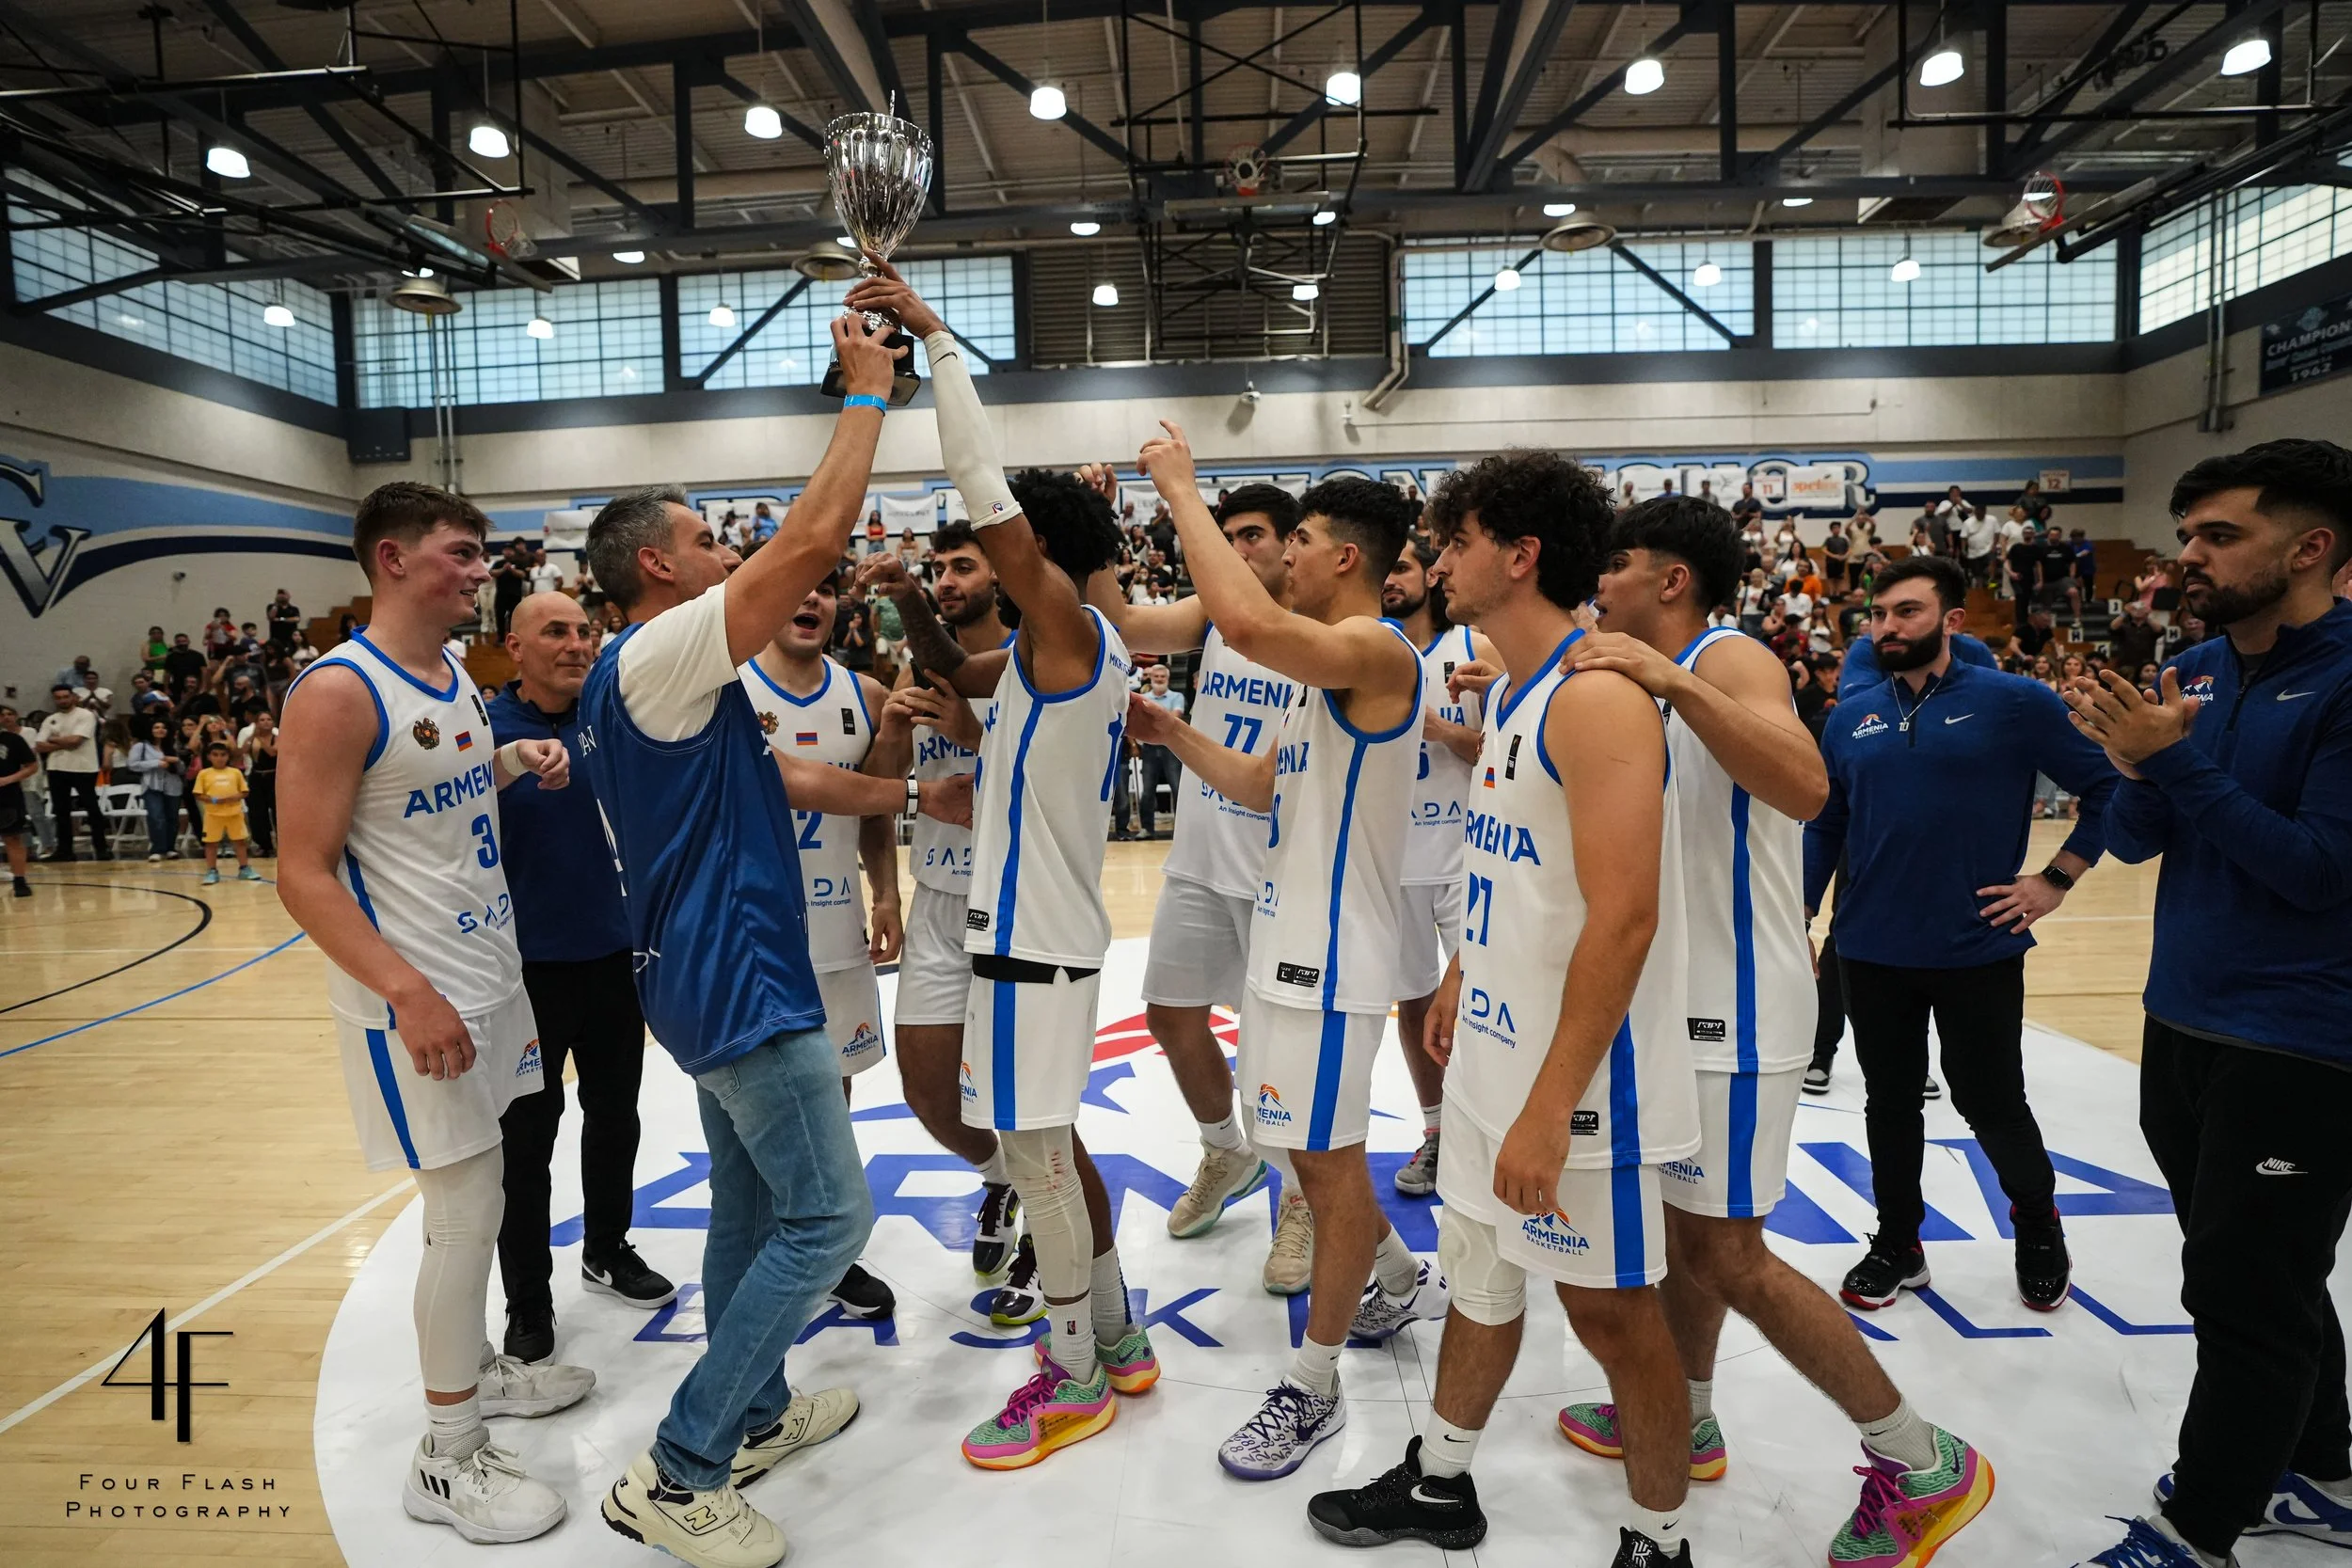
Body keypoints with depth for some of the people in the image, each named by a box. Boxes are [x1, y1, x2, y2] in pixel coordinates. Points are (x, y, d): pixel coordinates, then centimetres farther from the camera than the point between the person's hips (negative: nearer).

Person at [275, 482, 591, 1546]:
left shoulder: (456, 677, 8)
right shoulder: (339, 692, -18)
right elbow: (303, 874, -20)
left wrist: (514, 761, 6)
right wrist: (410, 990, -27)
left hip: (491, 975, 8)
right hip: (418, 999, -8)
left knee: (472, 1201, 19)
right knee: (466, 1213, -2)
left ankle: (474, 1368, 38)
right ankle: (447, 1458, 14)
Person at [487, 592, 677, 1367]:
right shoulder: (484, 729, -9)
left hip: (614, 953, 4)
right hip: (528, 962, -4)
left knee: (614, 1114, 17)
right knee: (527, 1136, 6)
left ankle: (608, 1250, 38)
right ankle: (527, 1306, 20)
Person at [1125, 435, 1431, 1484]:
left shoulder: (1378, 651, -18)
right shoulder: (1326, 670, 15)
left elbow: (1247, 621, -37)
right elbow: (1261, 785, 21)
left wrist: (1181, 489, -25)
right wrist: (1171, 734, 10)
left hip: (1332, 953, -10)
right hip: (1287, 939, 10)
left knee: (1328, 1162, 3)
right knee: (1302, 1152, 22)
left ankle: (1311, 1389, 20)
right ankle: (1403, 1280, 44)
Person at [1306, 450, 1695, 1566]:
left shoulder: (1597, 695, -21)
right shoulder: (1507, 691, 9)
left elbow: (1623, 917, -26)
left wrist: (1551, 1105, -26)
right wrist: (1463, 974, 21)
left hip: (1575, 1081, -9)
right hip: (1492, 1054, 9)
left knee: (1610, 1309, 8)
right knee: (1481, 1279, 21)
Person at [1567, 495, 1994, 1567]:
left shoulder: (1728, 659, -16)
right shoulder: (1644, 682, 13)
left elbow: (1803, 786, -34)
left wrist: (1672, 679, -39)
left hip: (1733, 1009, -9)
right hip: (1683, 998, 9)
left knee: (1726, 1255, -4)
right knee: (1680, 1226, 18)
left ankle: (1922, 1465, 12)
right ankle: (1686, 1418, 34)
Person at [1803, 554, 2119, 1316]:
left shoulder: (2013, 701, -7)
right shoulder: (1852, 716, 3)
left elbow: (2110, 788, -3)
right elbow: (1823, 828, 9)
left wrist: (2056, 879, -7)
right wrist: (1799, 918, 4)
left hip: (1978, 949, -3)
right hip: (1871, 951, 3)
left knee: (1991, 1103, 9)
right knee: (1890, 1103, 13)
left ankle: (2038, 1225, 38)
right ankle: (1897, 1245, 31)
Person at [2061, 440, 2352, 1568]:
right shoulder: (2191, 672, 5)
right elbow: (2133, 842, 4)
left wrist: (2179, 760, -23)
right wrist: (2137, 765, -15)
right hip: (2181, 1024, 7)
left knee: (2246, 1303, 4)